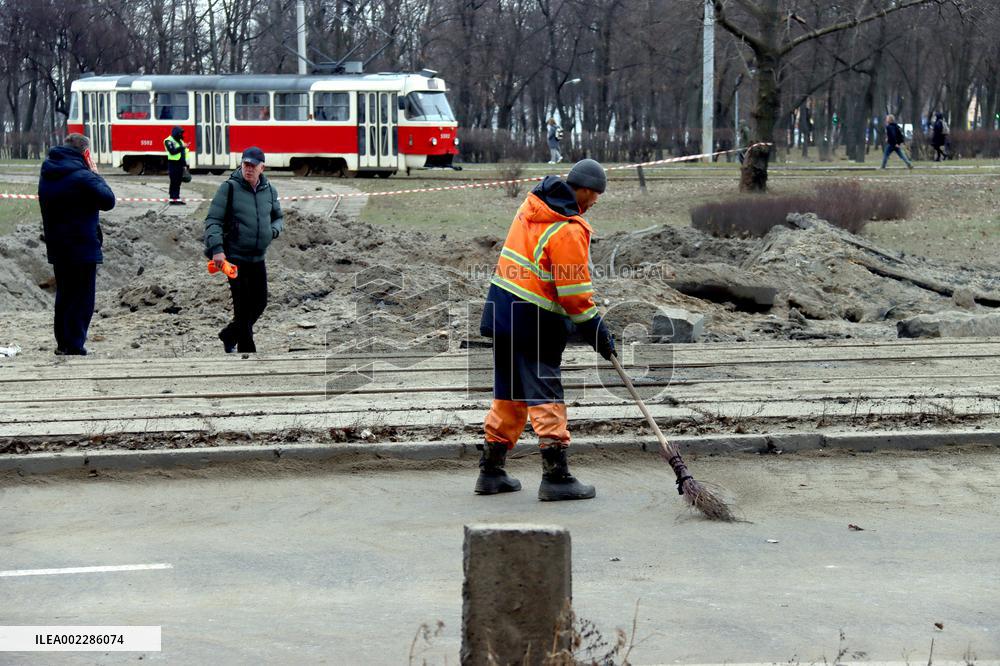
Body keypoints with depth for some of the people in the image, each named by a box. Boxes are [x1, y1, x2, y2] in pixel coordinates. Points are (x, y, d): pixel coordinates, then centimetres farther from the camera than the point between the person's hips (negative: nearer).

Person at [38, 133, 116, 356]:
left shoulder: (47, 175, 8)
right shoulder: (83, 177, -18)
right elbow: (108, 200, -11)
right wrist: (95, 174, -1)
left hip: (56, 248, 8)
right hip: (83, 248, -8)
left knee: (64, 296, 18)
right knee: (82, 300, -2)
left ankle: (63, 343, 25)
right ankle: (74, 347, -4)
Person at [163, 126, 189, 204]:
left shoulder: (180, 141, 18)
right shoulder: (169, 141, -9)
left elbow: (184, 153, 20)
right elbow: (172, 151, -23)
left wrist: (185, 164, 17)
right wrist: (182, 147, -26)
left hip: (180, 164, 8)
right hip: (173, 164, -8)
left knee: (178, 183, 10)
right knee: (173, 182, -5)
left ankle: (177, 199, 14)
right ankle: (172, 199, -2)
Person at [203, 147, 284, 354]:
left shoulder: (269, 191, 7)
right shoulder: (229, 188, -9)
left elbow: (279, 217, 22)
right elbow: (213, 220, -10)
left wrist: (272, 231, 0)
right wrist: (216, 249, -21)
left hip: (258, 259, 6)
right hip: (234, 257, -6)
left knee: (259, 303, 10)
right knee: (243, 306, -4)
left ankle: (229, 335, 32)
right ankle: (247, 350, 5)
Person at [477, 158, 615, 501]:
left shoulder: (532, 205, 8)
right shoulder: (569, 230, -18)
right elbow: (574, 293, -17)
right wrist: (599, 333, -6)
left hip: (503, 313, 8)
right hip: (534, 324, -8)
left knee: (510, 396, 16)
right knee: (546, 397, -3)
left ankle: (491, 472, 21)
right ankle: (556, 477, -3)